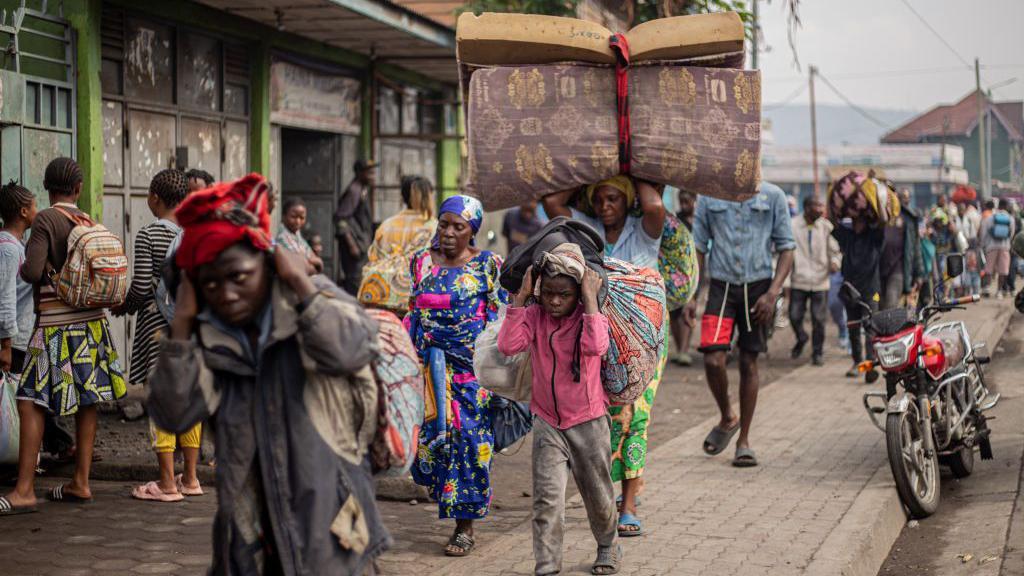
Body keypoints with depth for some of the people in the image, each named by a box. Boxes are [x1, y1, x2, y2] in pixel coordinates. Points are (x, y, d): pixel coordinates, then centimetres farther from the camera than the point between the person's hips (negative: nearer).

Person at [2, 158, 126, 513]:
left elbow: (33, 272, -16)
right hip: (91, 320, 6)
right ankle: (80, 483, 13)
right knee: (86, 400, 9)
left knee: (30, 402, -5)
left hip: (56, 323, -6)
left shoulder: (45, 220, -9)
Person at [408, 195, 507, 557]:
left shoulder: (488, 265, -2)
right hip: (431, 365, 4)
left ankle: (465, 529, 5)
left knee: (469, 438, -3)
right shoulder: (422, 262, 9)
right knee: (433, 432, -1)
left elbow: (500, 318, -1)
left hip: (473, 365, -3)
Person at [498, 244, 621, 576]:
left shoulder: (589, 316, -11)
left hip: (587, 422, -1)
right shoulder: (535, 316, -5)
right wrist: (522, 297, -21)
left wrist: (590, 297, -29)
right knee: (547, 498, -11)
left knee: (598, 496, 16)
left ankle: (607, 545, 42)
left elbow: (596, 346, -34)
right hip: (547, 423, 1)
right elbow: (507, 345, -23)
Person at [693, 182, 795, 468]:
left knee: (749, 363, 4)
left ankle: (744, 440, 15)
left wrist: (772, 292, -8)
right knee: (713, 360, -13)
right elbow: (699, 247, 9)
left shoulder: (773, 196, 1)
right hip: (721, 286, 0)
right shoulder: (708, 197, 5)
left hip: (757, 286, 0)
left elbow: (786, 248, 3)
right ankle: (727, 418, 16)